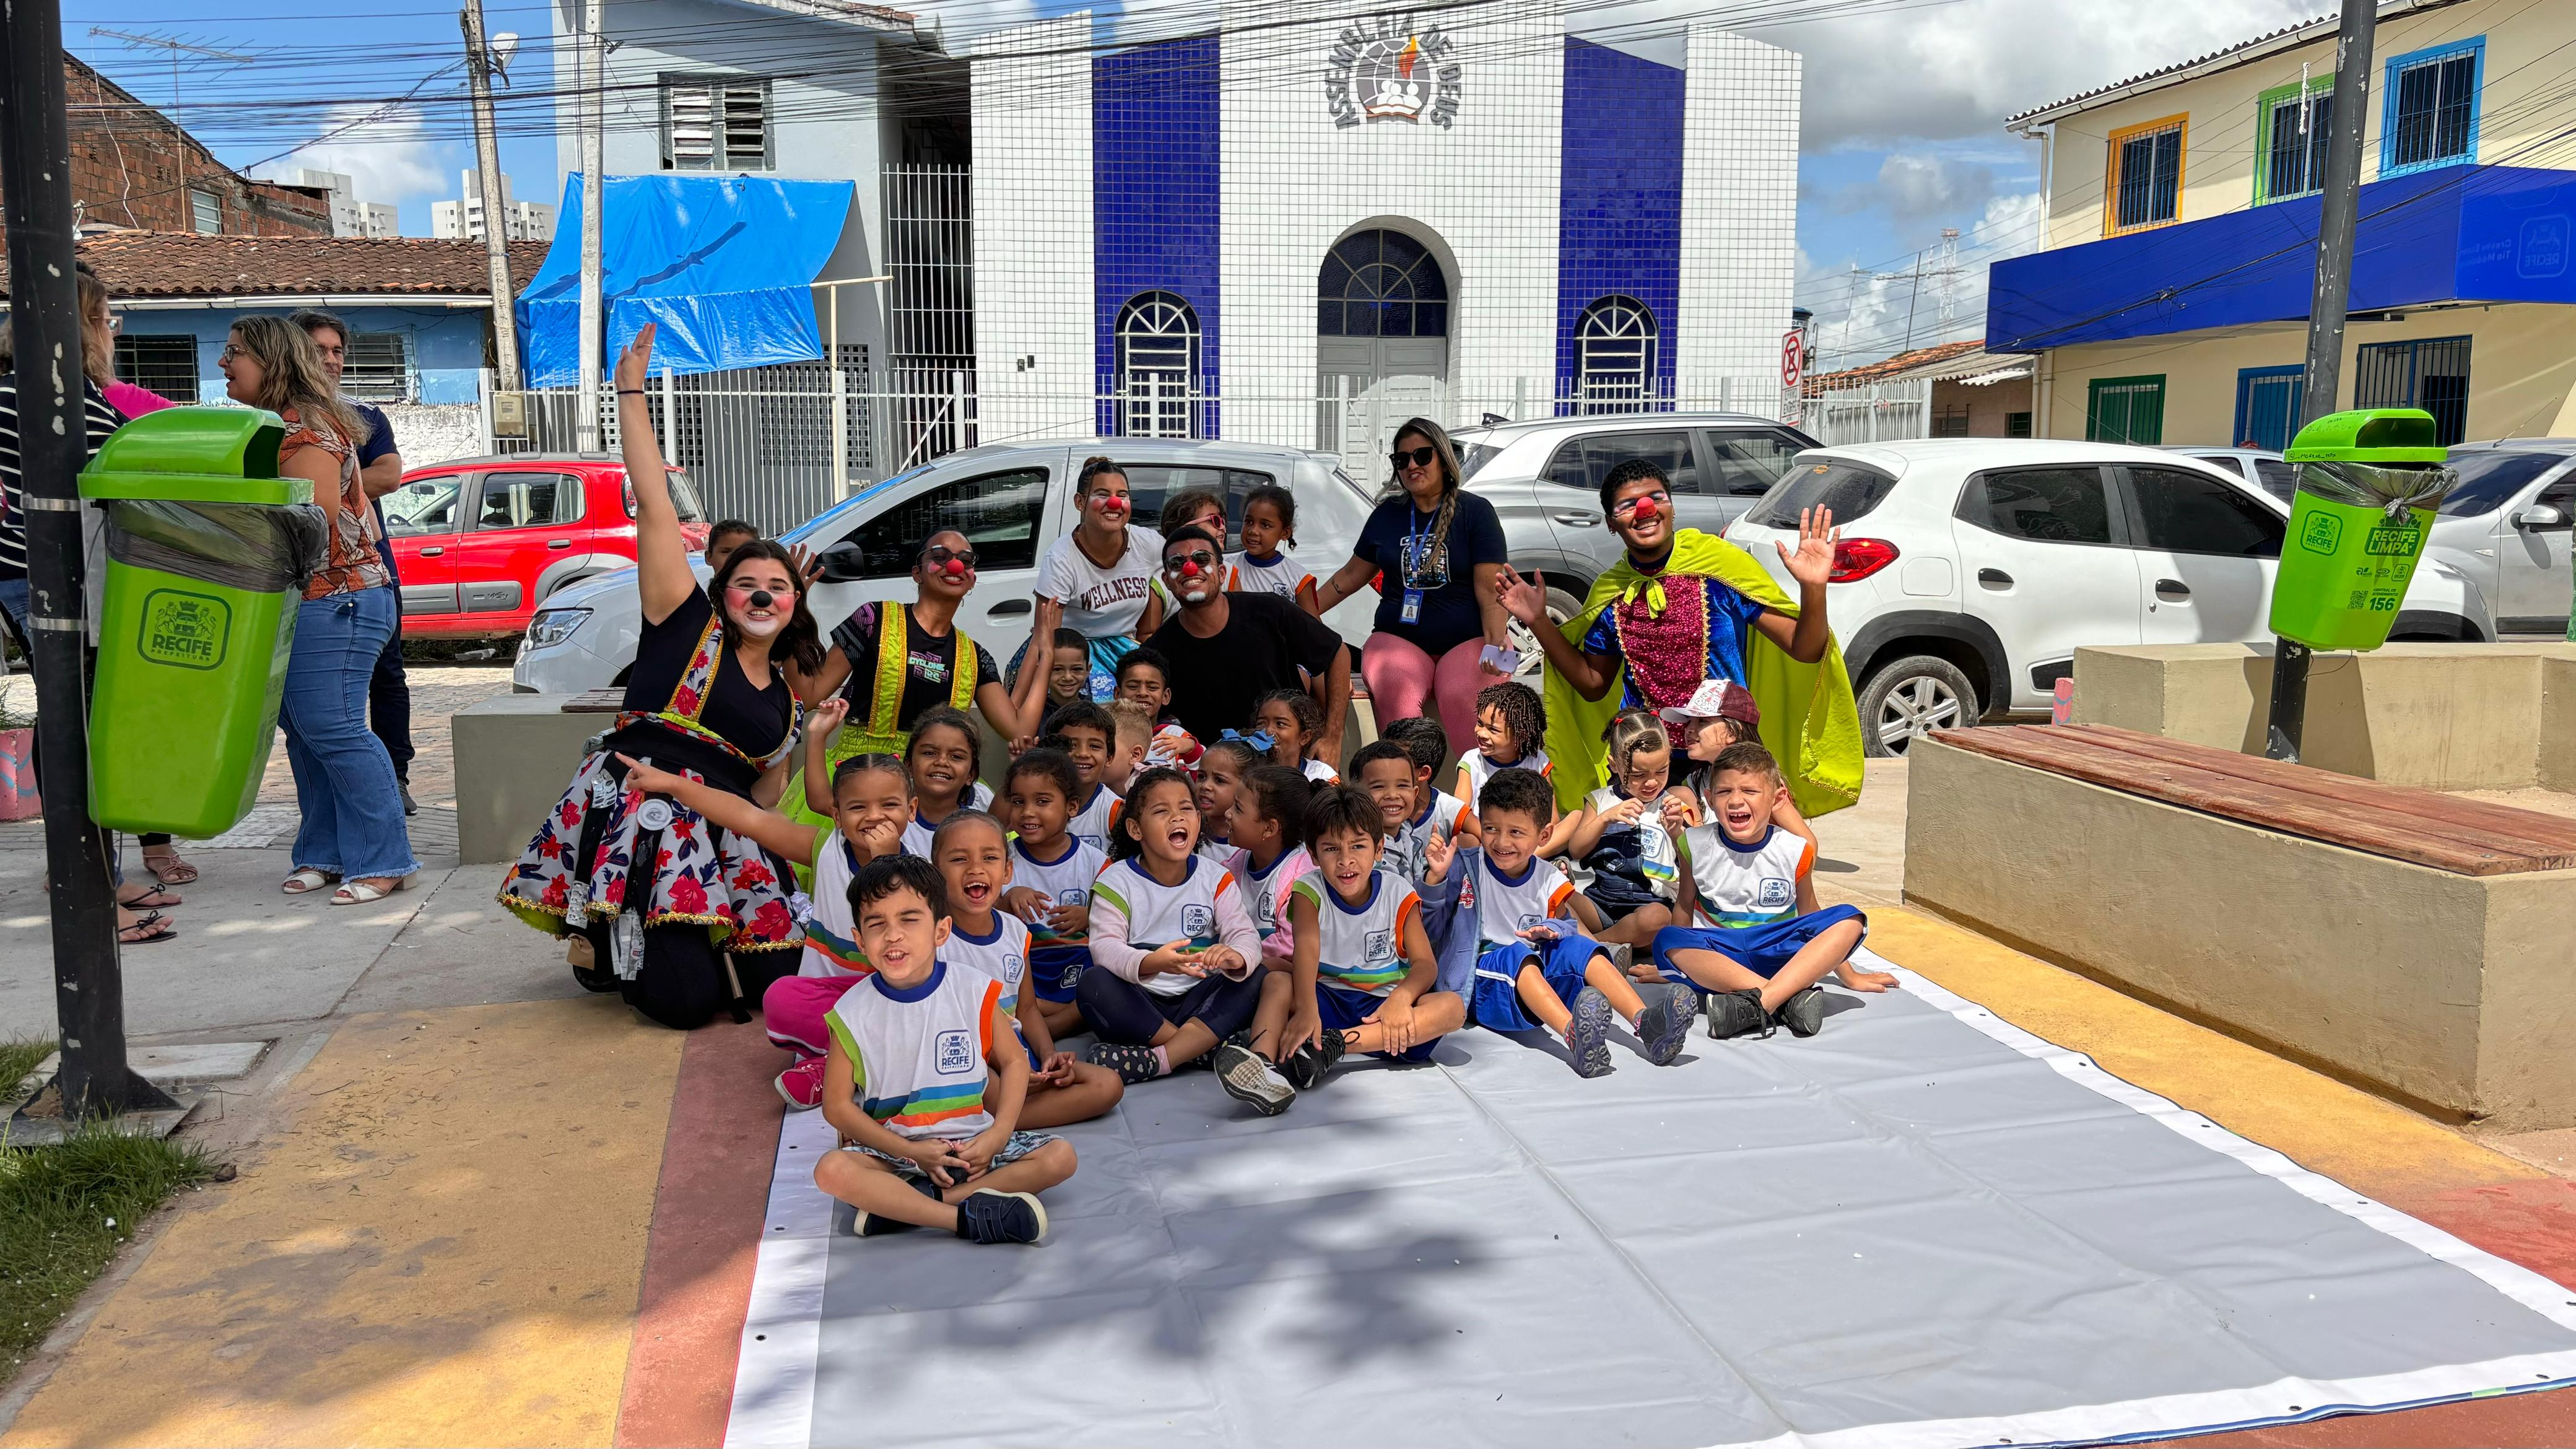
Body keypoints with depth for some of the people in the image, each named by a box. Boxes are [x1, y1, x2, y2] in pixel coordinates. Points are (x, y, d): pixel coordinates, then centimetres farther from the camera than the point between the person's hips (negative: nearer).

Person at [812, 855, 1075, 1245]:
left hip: (973, 1144, 2)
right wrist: (911, 1151, -13)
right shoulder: (853, 1013, -7)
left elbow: (1013, 1061, 5)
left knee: (1059, 1157, -19)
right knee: (831, 1170, -30)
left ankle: (902, 1204, -23)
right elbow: (837, 1106, -4)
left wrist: (999, 1134, -10)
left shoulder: (974, 992, -4)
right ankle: (965, 1215, -29)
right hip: (894, 1149, -2)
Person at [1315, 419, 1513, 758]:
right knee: (1396, 693, -32)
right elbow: (1352, 575, 23)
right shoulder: (1387, 514, 15)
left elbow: (1490, 589, -6)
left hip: (1469, 641, -2)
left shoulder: (1475, 511, 3)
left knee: (1462, 699, -34)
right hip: (1398, 638, 2)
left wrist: (1496, 641, -22)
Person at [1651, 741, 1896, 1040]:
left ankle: (1758, 1004, -41)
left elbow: (1809, 914, 12)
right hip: (1717, 955, -1)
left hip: (1778, 954, 1)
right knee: (1666, 940, -33)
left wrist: (1848, 975, 18)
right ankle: (1790, 998, -43)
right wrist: (1685, 962, 5)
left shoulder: (1794, 850, 0)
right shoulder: (1697, 845, 0)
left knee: (1849, 920, -23)